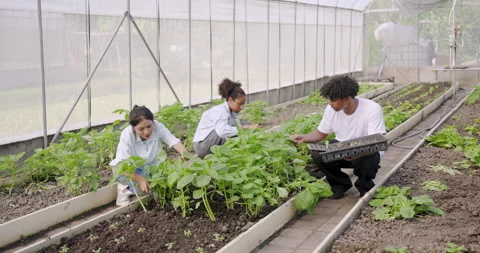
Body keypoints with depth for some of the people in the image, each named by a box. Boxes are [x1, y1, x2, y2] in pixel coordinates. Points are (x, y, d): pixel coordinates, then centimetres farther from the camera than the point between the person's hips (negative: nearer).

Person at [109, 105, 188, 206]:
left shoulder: (158, 127, -24)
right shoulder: (127, 135, -30)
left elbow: (175, 142, -31)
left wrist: (184, 153, -55)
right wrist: (140, 180, -44)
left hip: (150, 166, 5)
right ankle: (124, 190, -1)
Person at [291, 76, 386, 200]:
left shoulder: (372, 109, -26)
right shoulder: (331, 109, -12)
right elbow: (321, 133, 1)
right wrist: (304, 137, -19)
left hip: (366, 152, -4)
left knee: (367, 160, -38)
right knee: (318, 155, -23)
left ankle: (365, 186, -1)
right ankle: (341, 184, 4)